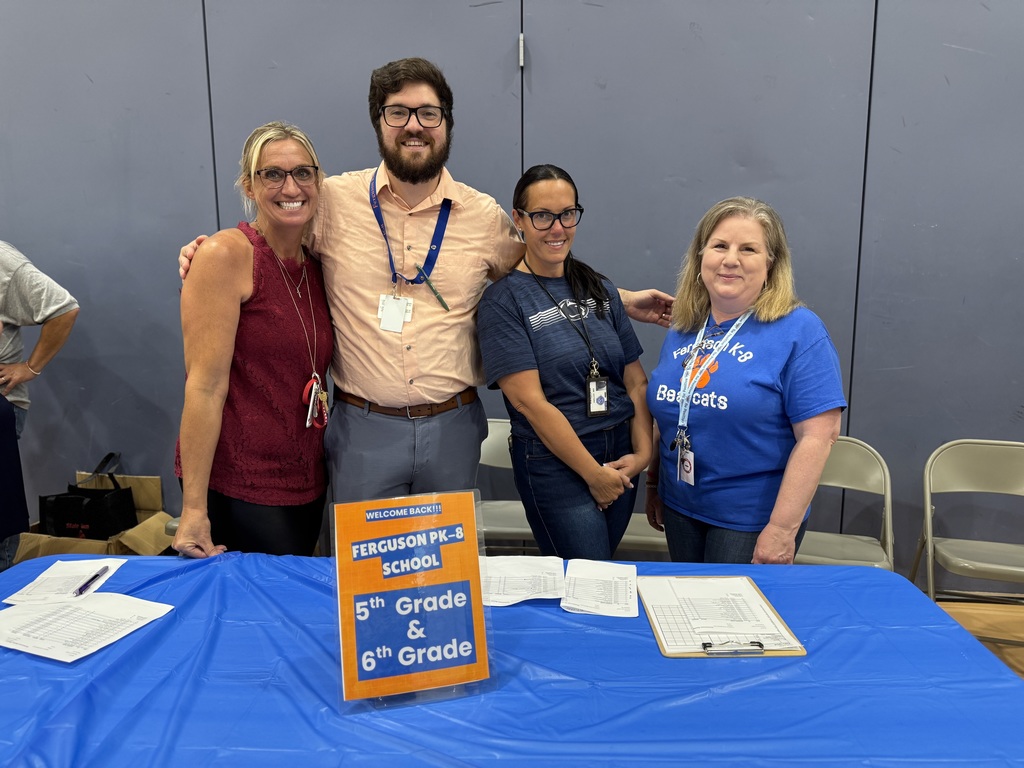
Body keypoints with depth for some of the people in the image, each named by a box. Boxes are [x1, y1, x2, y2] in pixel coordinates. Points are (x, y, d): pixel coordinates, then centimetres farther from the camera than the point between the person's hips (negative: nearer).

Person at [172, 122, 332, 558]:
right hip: (236, 488, -7)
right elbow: (205, 386, -18)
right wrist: (193, 509, -19)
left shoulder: (315, 266, 8)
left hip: (307, 486, 7)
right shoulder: (226, 254, -12)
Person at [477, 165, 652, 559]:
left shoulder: (600, 289, 8)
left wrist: (642, 453, -6)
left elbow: (636, 381, 7)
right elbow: (529, 400, -15)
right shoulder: (504, 299, -9)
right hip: (555, 464, -5)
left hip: (621, 459, 6)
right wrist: (594, 473, -14)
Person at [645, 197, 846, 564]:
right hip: (679, 509, 6)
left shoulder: (799, 331, -14)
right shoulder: (682, 329, 4)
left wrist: (782, 528, -20)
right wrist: (653, 486, 15)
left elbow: (819, 435, -18)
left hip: (752, 520, -5)